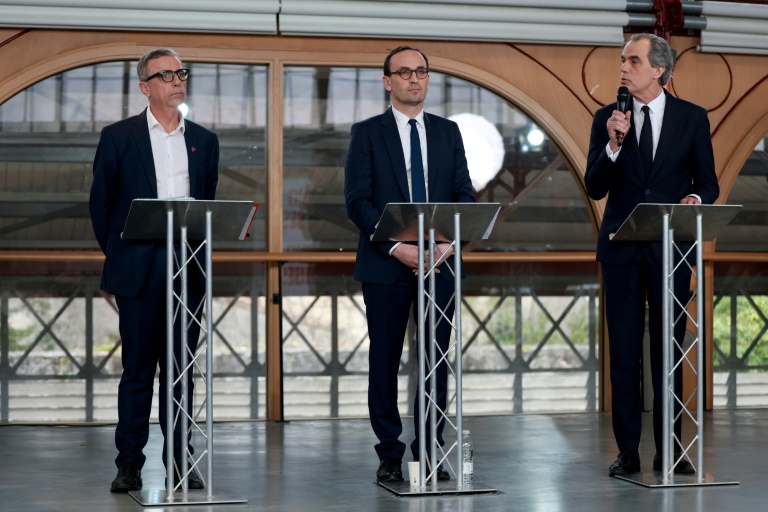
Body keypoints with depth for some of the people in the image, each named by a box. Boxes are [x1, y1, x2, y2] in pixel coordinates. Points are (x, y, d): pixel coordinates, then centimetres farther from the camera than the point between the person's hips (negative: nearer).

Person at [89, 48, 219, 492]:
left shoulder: (204, 140, 12)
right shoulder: (119, 137, 3)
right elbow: (101, 203, 6)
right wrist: (119, 257, 6)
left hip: (188, 268, 3)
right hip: (139, 269, -3)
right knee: (138, 369, 0)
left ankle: (180, 460, 12)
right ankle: (130, 464, 6)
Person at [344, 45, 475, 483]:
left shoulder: (448, 132, 13)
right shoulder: (368, 133, 3)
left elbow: (465, 196, 7)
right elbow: (358, 200, -5)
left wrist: (449, 243, -10)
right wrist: (396, 247, -16)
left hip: (439, 262, 3)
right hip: (385, 266, -2)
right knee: (385, 361, 1)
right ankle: (390, 453, 9)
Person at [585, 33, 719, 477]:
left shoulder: (692, 117, 4)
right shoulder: (608, 119, 5)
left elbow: (708, 183, 6)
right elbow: (595, 188, 1)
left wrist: (695, 199, -16)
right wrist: (613, 144, -14)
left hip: (670, 248, -1)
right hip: (622, 249, 1)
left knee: (669, 349, 2)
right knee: (624, 353, 2)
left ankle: (669, 448, 9)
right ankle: (628, 451, 8)